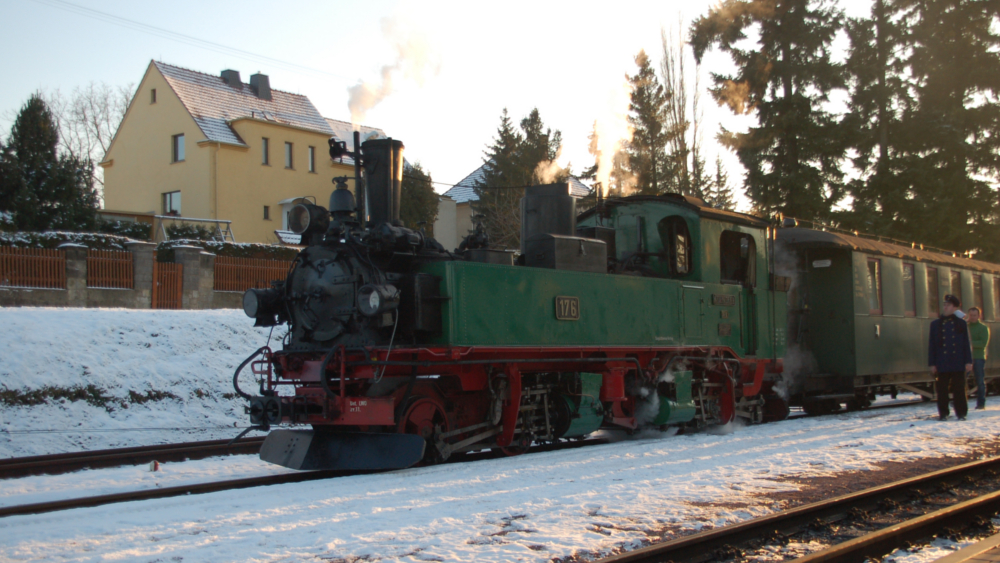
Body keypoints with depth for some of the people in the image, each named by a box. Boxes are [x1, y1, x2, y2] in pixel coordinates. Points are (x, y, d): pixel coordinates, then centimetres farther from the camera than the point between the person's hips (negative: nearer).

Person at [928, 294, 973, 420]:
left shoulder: (961, 324, 8)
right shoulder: (935, 324, 9)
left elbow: (967, 344, 7)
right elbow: (931, 345, 6)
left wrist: (968, 361, 0)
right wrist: (932, 363, 0)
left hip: (958, 363, -1)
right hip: (942, 364, 1)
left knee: (959, 389, 1)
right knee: (942, 390, 1)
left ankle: (961, 413, 10)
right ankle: (943, 413, 9)